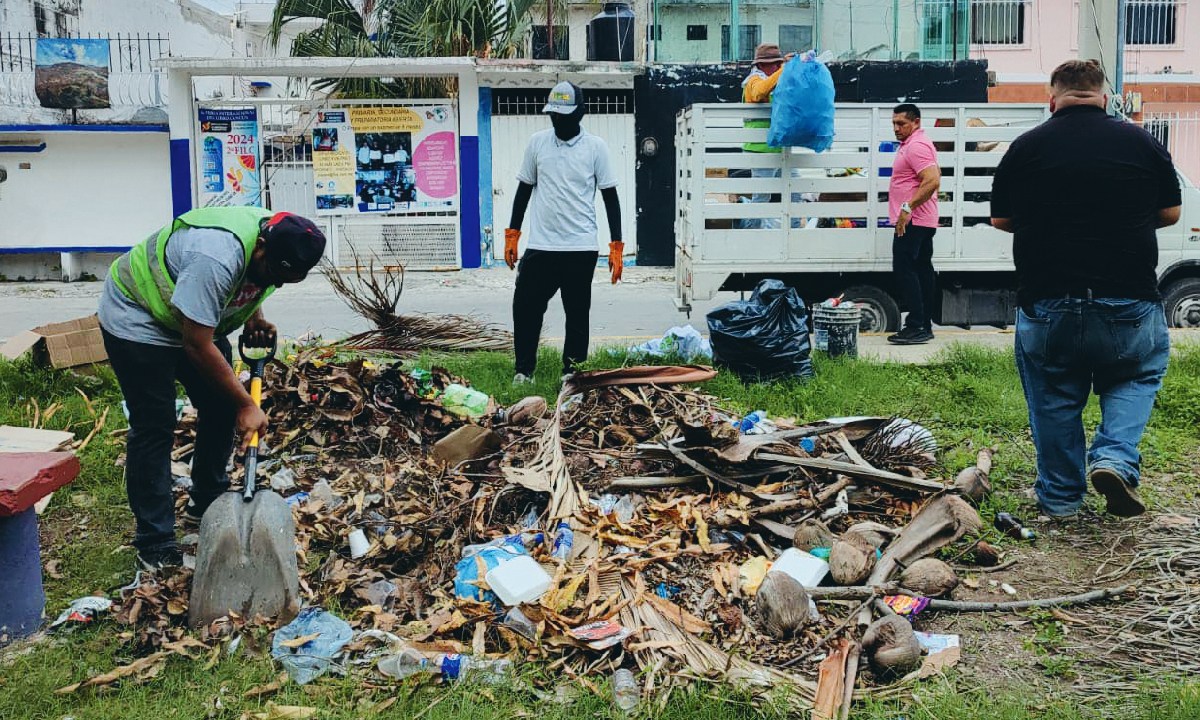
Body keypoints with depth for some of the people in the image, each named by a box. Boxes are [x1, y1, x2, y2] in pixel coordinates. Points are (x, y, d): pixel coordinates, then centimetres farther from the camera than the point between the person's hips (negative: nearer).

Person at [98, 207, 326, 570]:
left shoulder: (277, 241, -13)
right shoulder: (217, 258, -39)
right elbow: (198, 347, -34)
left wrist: (254, 318, -7)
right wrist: (246, 405, -28)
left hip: (193, 318, 8)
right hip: (136, 319, -8)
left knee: (221, 407, 7)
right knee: (154, 427, -9)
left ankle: (208, 501, 26)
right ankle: (154, 544, -1)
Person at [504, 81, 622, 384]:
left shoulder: (595, 147, -1)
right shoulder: (537, 142, 5)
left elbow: (610, 197, 2)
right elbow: (524, 189, 13)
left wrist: (616, 247, -3)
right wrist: (511, 236, 10)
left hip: (581, 248, -2)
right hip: (539, 247, 2)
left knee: (577, 313, 6)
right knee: (525, 308, 0)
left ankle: (572, 371, 18)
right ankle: (524, 370, 13)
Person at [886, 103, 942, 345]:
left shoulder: (916, 146, -15)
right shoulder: (915, 144, 20)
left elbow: (932, 181, -26)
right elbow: (936, 174, 33)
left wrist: (908, 207, -27)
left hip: (911, 222, -11)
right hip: (924, 222, 11)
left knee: (904, 270, -12)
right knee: (923, 270, 11)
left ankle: (916, 327, -14)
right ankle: (925, 325, 16)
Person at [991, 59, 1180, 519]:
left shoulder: (1026, 148, -2)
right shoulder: (1142, 143, 1)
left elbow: (1000, 219, 6)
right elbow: (1170, 214, 10)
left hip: (1046, 304, 0)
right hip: (1130, 304, 1)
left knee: (1053, 398, 15)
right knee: (1139, 377, 23)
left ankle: (1060, 497, 22)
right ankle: (1114, 458, 2)